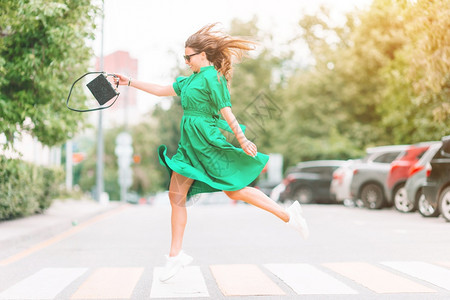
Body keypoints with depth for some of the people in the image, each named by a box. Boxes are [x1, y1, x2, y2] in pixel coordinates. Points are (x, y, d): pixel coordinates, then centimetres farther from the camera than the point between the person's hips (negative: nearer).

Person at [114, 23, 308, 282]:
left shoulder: (211, 77, -11)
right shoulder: (191, 80, 16)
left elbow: (226, 110, -16)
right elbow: (161, 90, 25)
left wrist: (242, 139, -19)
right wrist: (130, 82, 24)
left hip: (208, 143, -9)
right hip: (190, 144, 9)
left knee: (234, 190, -4)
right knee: (176, 196, 4)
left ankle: (288, 214, 9)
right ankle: (176, 256, 10)